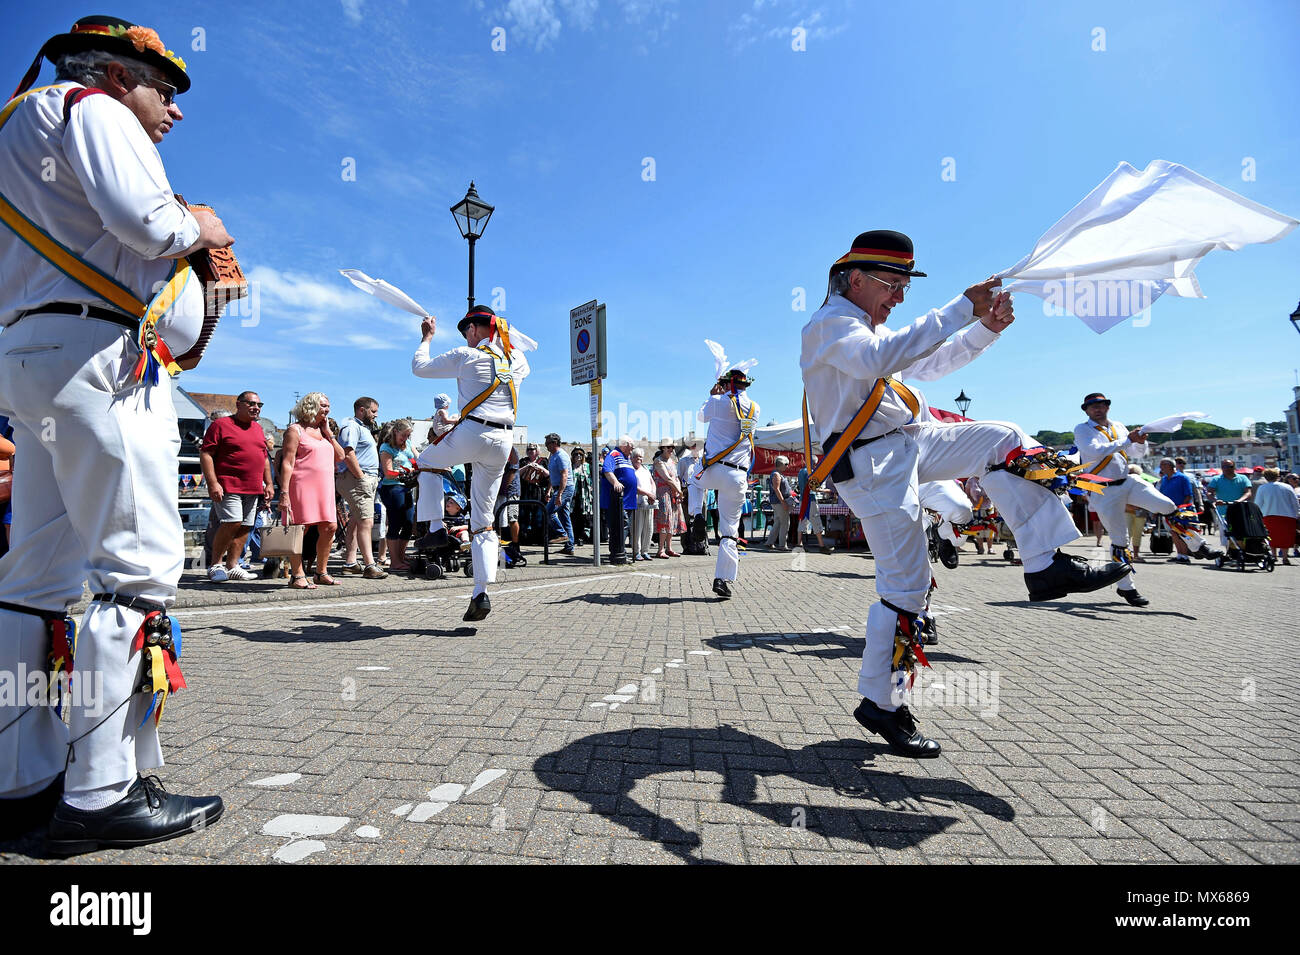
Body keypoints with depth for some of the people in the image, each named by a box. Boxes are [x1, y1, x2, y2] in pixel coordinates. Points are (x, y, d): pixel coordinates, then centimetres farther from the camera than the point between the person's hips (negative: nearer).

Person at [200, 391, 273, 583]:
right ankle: (216, 565, 0)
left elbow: (265, 458, 25)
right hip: (228, 486, -7)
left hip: (253, 489, 7)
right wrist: (212, 483, -15)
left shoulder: (258, 429, 19)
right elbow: (205, 454, -7)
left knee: (245, 527, 4)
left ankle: (232, 567, 12)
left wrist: (268, 484, 17)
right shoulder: (221, 425, -2)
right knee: (232, 523, -15)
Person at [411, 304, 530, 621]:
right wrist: (504, 335, 44)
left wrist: (427, 337, 26)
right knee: (483, 520, 9)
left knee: (426, 461, 29)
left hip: (471, 434, -5)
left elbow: (419, 367, 10)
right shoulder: (515, 358, 13)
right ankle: (481, 593, 2)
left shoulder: (466, 355, -2)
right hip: (503, 442, 5)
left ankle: (436, 527, 13)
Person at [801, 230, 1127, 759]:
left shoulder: (869, 327, 22)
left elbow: (929, 364, 27)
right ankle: (880, 703, 8)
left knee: (1003, 440, 0)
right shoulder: (829, 324, -9)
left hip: (912, 443, 9)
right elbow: (879, 359, -30)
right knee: (905, 586, -6)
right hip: (872, 464, -9)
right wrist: (962, 308, -26)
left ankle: (1047, 565, -2)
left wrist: (987, 327, 11)